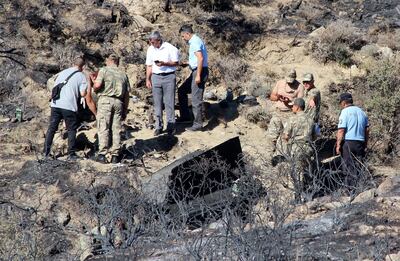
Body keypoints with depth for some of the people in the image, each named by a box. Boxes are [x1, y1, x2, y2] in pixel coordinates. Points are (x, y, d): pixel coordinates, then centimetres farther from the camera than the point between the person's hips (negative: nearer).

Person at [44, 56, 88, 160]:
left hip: (56, 104, 4)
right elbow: (83, 93, -5)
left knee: (52, 128, 10)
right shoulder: (81, 76, 2)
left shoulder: (62, 73, 14)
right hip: (69, 106, -4)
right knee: (71, 130, 7)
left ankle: (46, 151, 8)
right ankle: (71, 154, 6)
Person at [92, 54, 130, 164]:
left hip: (105, 100, -4)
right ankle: (115, 155, 4)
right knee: (116, 130, 5)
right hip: (118, 102, 4)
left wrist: (94, 89, 12)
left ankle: (102, 154, -9)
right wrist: (125, 110, 20)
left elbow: (97, 85, -11)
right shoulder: (123, 74, 17)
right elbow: (127, 95, 15)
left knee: (103, 128, -4)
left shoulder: (104, 70, 4)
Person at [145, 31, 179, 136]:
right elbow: (149, 65, 14)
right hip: (155, 77, 4)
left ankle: (171, 126, 1)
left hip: (169, 77, -4)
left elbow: (176, 63, -4)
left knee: (169, 103, -4)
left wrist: (164, 63, -18)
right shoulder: (150, 49, 9)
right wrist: (147, 80, 9)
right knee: (157, 103, 5)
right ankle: (158, 126, 11)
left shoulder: (170, 48, -6)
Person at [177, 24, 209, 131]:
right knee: (181, 91, 17)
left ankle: (198, 124, -1)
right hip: (196, 72, 11)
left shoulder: (195, 42, -15)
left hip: (199, 72, -11)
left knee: (196, 99, -7)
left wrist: (198, 75, -25)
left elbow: (200, 58, -24)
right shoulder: (195, 41, 17)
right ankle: (185, 116, 21)